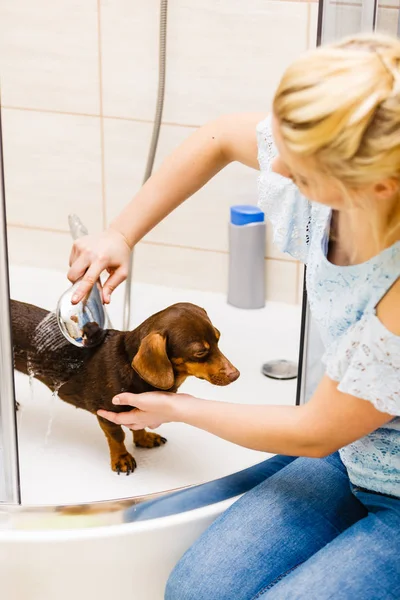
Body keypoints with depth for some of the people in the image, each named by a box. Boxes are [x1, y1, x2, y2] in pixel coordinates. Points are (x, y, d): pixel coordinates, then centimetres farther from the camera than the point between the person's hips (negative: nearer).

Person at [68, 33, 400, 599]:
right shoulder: (324, 154, -18)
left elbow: (315, 433, -20)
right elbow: (220, 138, 6)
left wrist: (179, 409, -4)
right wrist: (120, 236, 5)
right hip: (348, 454, 6)